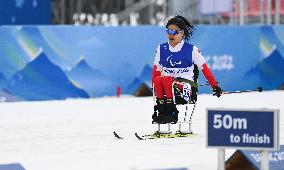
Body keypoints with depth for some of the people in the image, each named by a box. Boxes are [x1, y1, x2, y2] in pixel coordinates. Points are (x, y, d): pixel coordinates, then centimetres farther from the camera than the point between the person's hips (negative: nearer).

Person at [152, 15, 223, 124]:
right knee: (158, 80, -31)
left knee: (167, 79, -34)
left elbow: (205, 69, 3)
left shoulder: (191, 50, 0)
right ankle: (161, 110, -33)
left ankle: (171, 112, -37)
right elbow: (156, 70, 12)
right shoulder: (161, 49, 11)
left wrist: (215, 86, 1)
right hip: (166, 86, 3)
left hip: (186, 87, -3)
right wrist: (154, 88, 0)